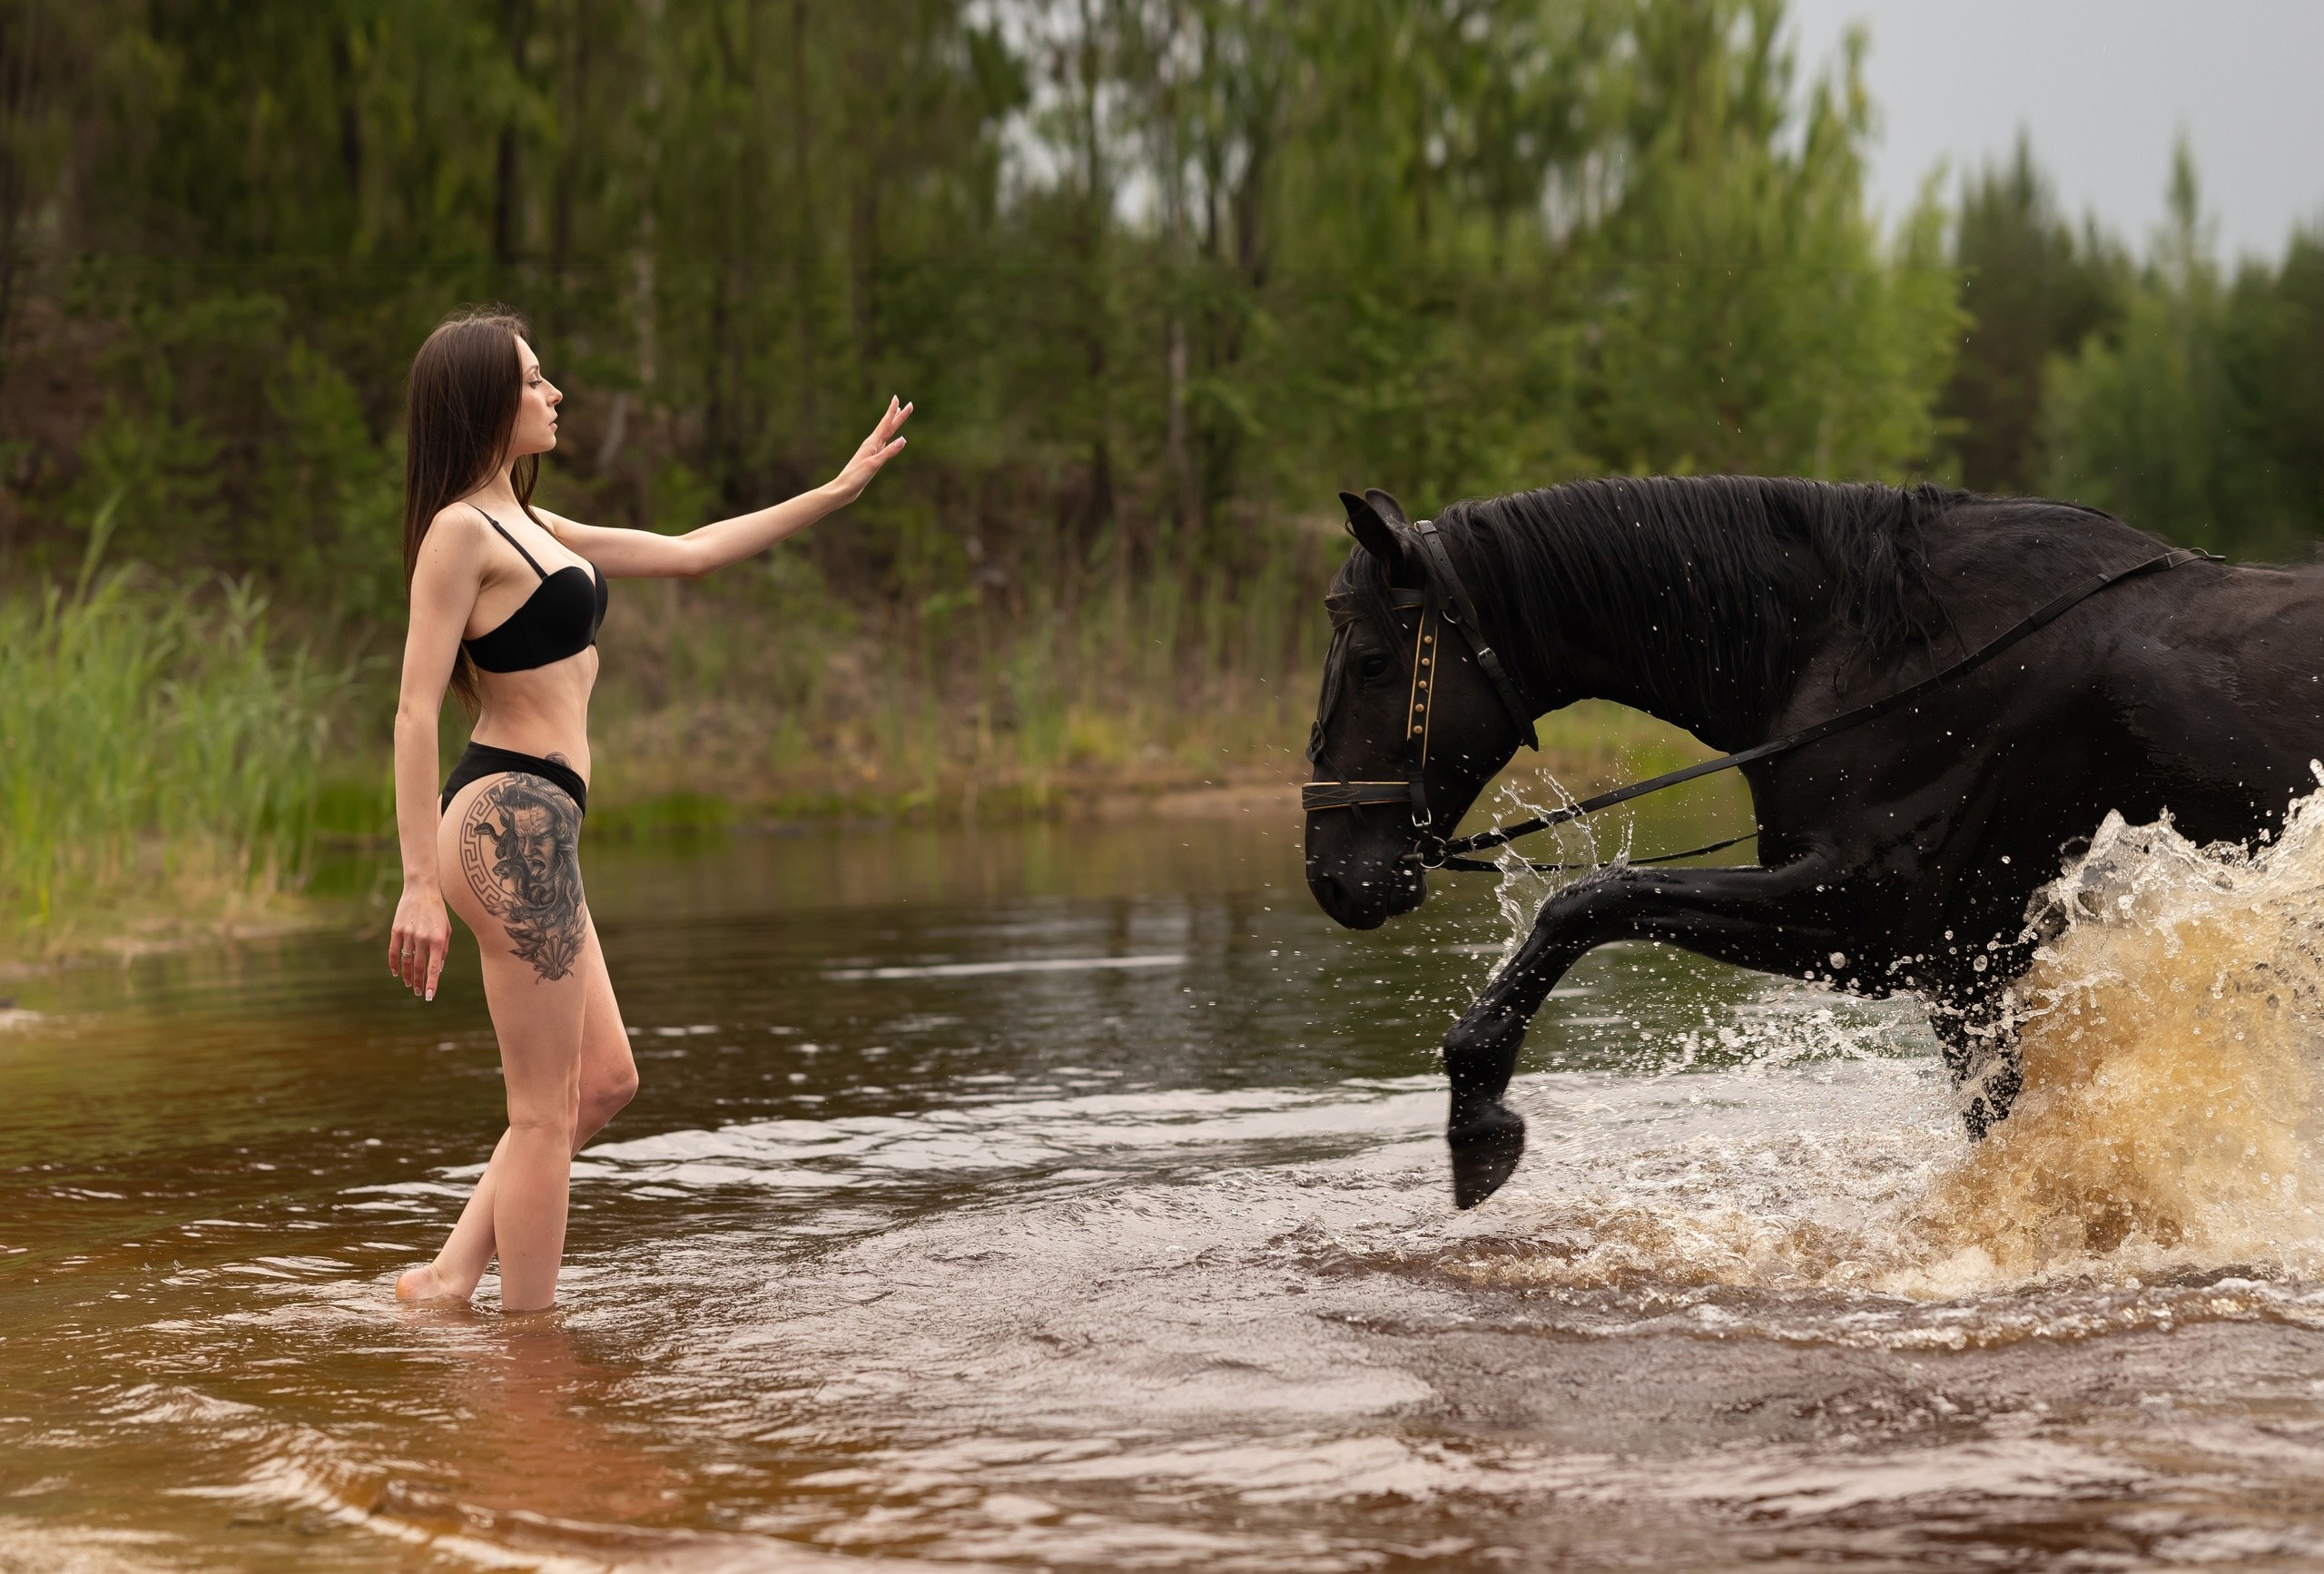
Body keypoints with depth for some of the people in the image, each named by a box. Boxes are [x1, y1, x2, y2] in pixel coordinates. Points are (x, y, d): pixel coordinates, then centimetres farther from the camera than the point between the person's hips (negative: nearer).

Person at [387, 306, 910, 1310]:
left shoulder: (526, 528, 18)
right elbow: (416, 710, -16)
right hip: (511, 818, -10)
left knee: (603, 1080, 14)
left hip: (528, 822, 10)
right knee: (545, 1107, -4)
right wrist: (419, 884, -22)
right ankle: (527, 1326, 2)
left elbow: (688, 552, 25)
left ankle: (453, 1275, 15)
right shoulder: (461, 530, -10)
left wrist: (839, 490, 26)